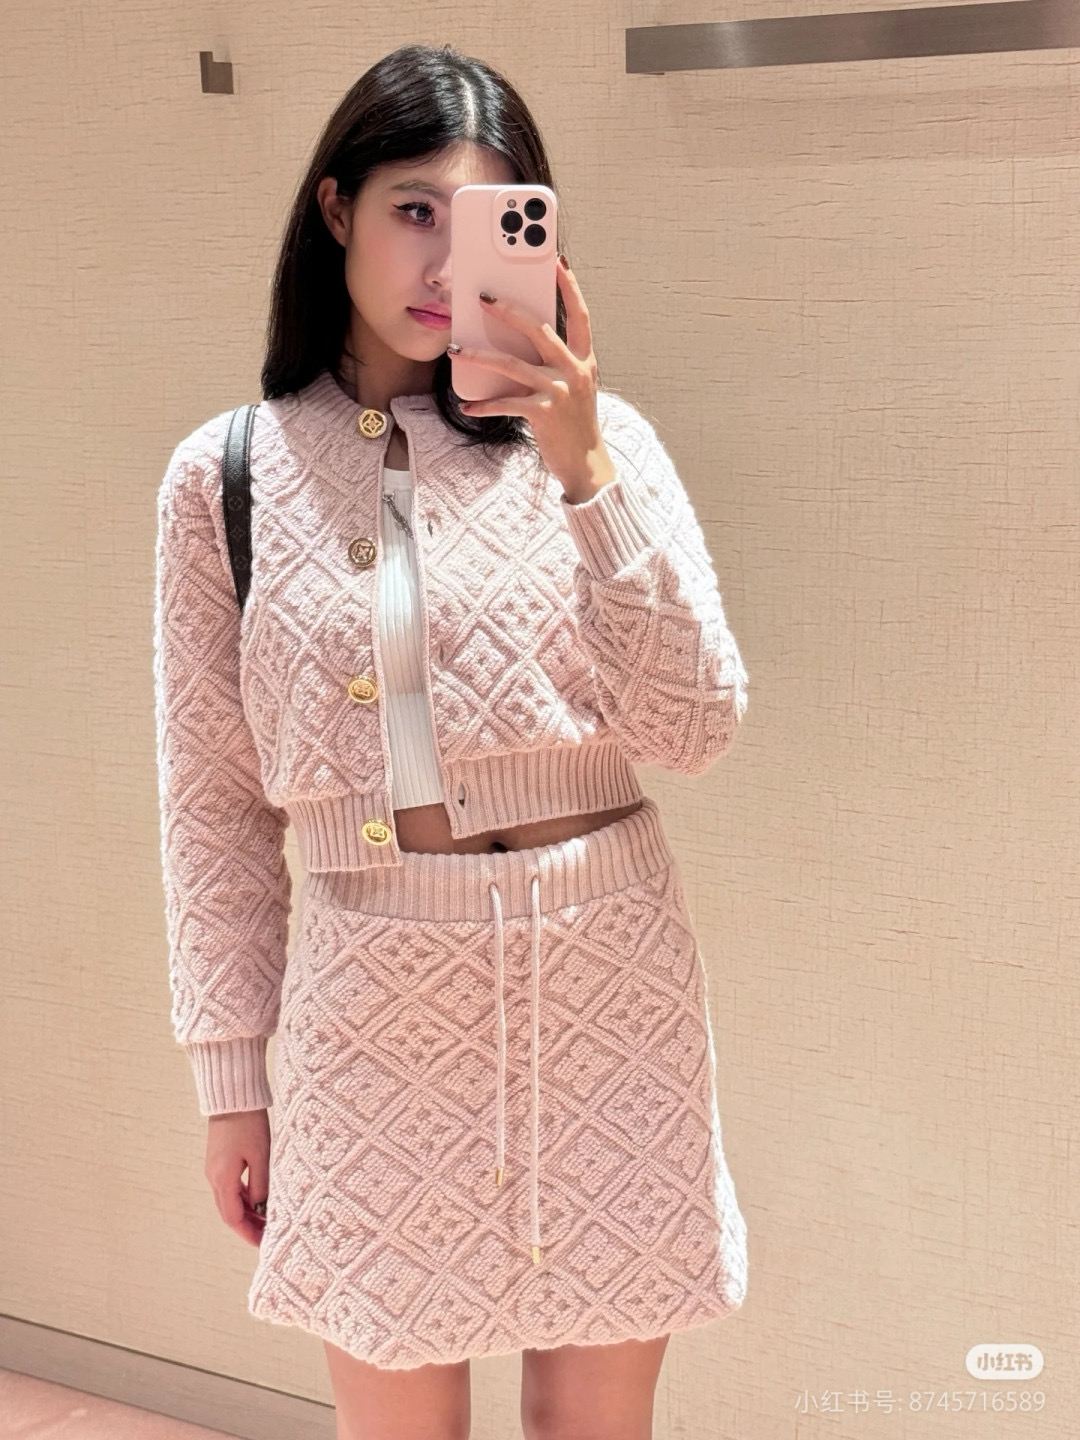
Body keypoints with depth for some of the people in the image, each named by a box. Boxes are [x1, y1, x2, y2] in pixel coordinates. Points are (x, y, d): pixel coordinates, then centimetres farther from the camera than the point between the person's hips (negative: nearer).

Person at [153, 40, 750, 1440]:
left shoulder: (597, 438, 0)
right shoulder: (225, 474, 2)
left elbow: (694, 730, -9)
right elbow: (213, 803, 5)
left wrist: (584, 473, -18)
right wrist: (229, 1072, 6)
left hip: (601, 971, 0)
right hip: (376, 994, 0)